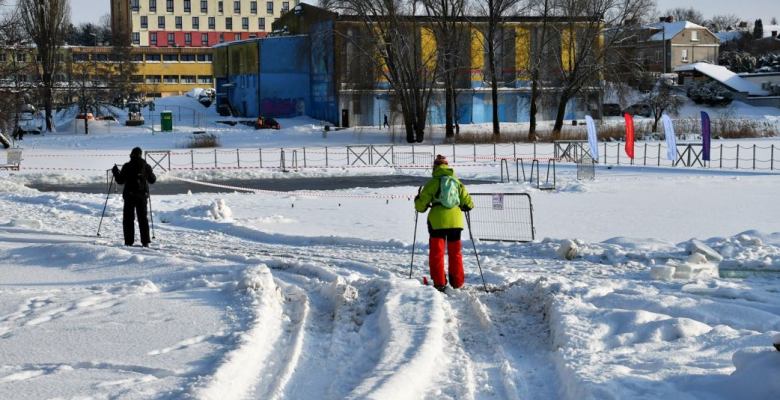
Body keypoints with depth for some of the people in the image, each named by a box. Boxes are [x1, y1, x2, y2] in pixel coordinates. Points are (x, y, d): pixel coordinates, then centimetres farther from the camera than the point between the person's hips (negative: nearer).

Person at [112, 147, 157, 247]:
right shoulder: (146, 166, -1)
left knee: (128, 219, 5)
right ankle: (145, 241, 5)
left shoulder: (127, 167, -9)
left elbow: (120, 181, -5)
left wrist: (115, 172, 11)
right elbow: (152, 180, 9)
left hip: (130, 195, -3)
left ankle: (129, 241, 0)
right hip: (143, 195, 3)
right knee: (143, 218, 10)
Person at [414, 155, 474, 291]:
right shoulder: (457, 182, 8)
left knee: (437, 252, 4)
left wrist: (418, 203, 22)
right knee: (455, 252, 14)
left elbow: (421, 204, -1)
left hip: (437, 221, -3)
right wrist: (466, 206, 31)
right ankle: (457, 283, 17)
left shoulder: (433, 182, -3)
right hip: (455, 220, 3)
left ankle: (439, 283, -1)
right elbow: (467, 203, 8)